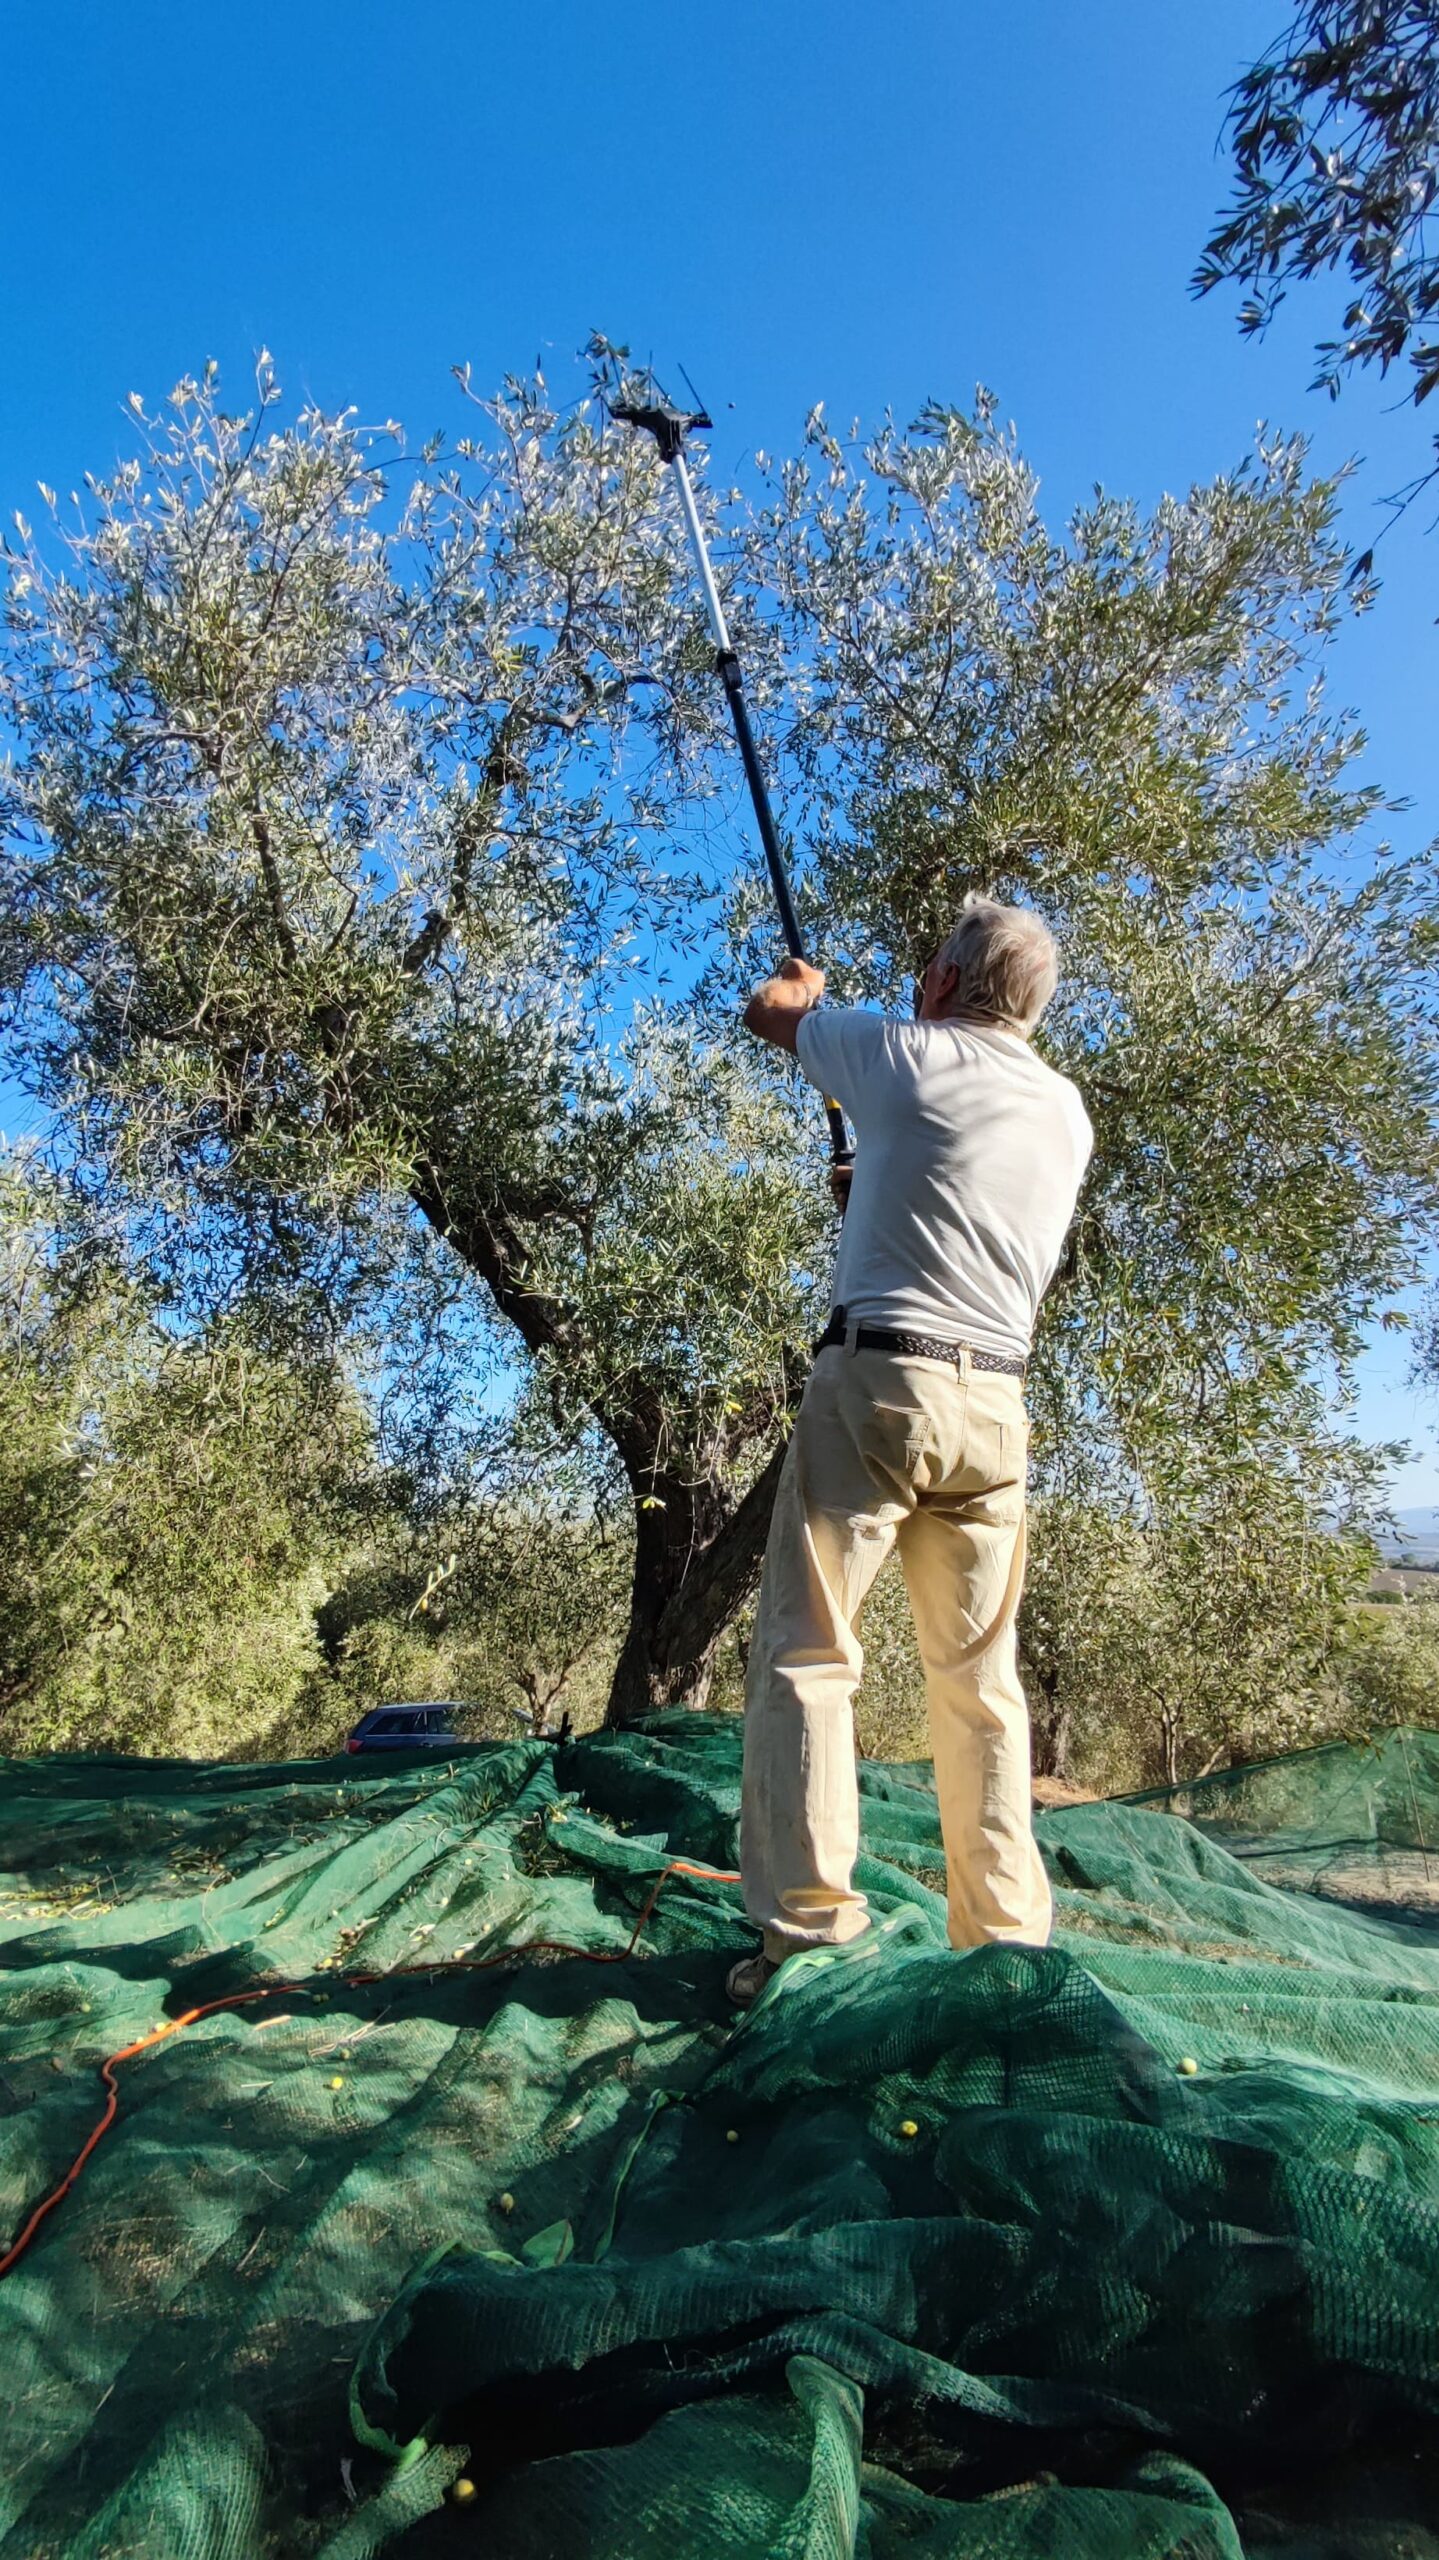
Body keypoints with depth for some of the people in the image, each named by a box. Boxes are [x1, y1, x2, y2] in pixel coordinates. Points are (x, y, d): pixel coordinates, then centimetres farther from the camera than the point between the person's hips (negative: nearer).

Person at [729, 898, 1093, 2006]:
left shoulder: (909, 1054, 0)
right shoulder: (1068, 1112, 15)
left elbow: (769, 1010, 16)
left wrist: (804, 983, 38)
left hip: (879, 1379, -5)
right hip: (997, 1405, 6)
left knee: (806, 1654, -3)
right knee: (983, 1681, 10)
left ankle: (808, 1932, -6)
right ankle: (1009, 1943, 13)